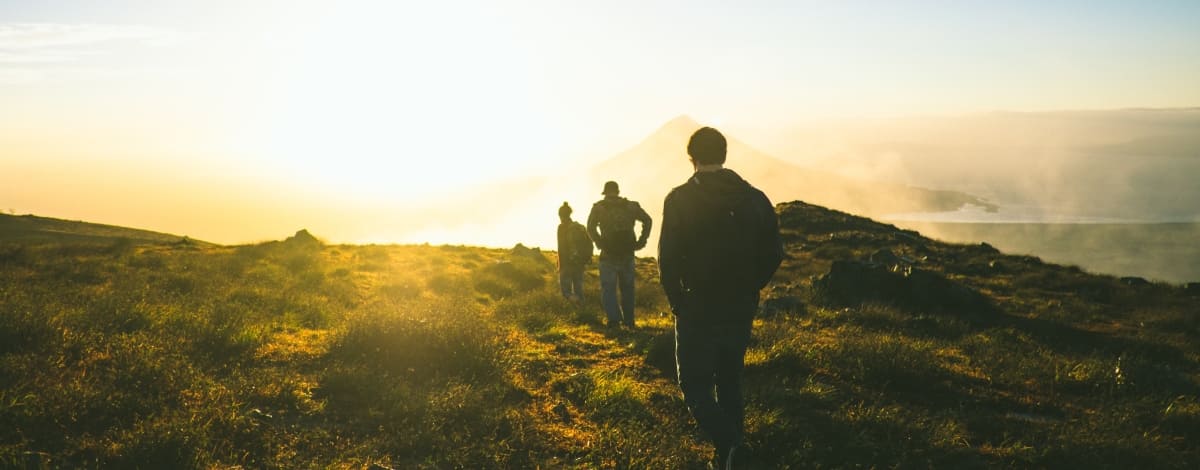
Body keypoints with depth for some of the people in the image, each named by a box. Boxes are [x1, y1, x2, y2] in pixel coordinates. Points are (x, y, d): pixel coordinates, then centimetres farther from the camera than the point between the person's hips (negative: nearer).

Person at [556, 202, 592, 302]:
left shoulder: (562, 227, -8)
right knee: (578, 290, 13)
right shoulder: (580, 227, 11)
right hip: (580, 263, 6)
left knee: (566, 291, 0)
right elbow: (589, 244, 9)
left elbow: (561, 248, -14)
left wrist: (560, 266, -12)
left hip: (568, 264, -6)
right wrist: (586, 258, 14)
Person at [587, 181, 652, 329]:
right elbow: (647, 220, 0)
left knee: (608, 289, 2)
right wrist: (641, 242, 1)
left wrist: (600, 243, -3)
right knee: (627, 288, 14)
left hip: (608, 255, -2)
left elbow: (591, 227, -11)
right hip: (627, 254, 2)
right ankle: (629, 321, 16)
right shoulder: (631, 206, 9)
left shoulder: (599, 207, 2)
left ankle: (614, 319, -13)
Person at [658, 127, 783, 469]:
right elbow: (774, 254, 2)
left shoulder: (680, 199, -11)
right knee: (729, 382, 18)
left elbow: (668, 257, -15)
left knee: (695, 385, 5)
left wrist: (677, 300, 0)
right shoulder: (755, 198, 1)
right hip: (741, 310, 4)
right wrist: (747, 290, 13)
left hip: (698, 309, -4)